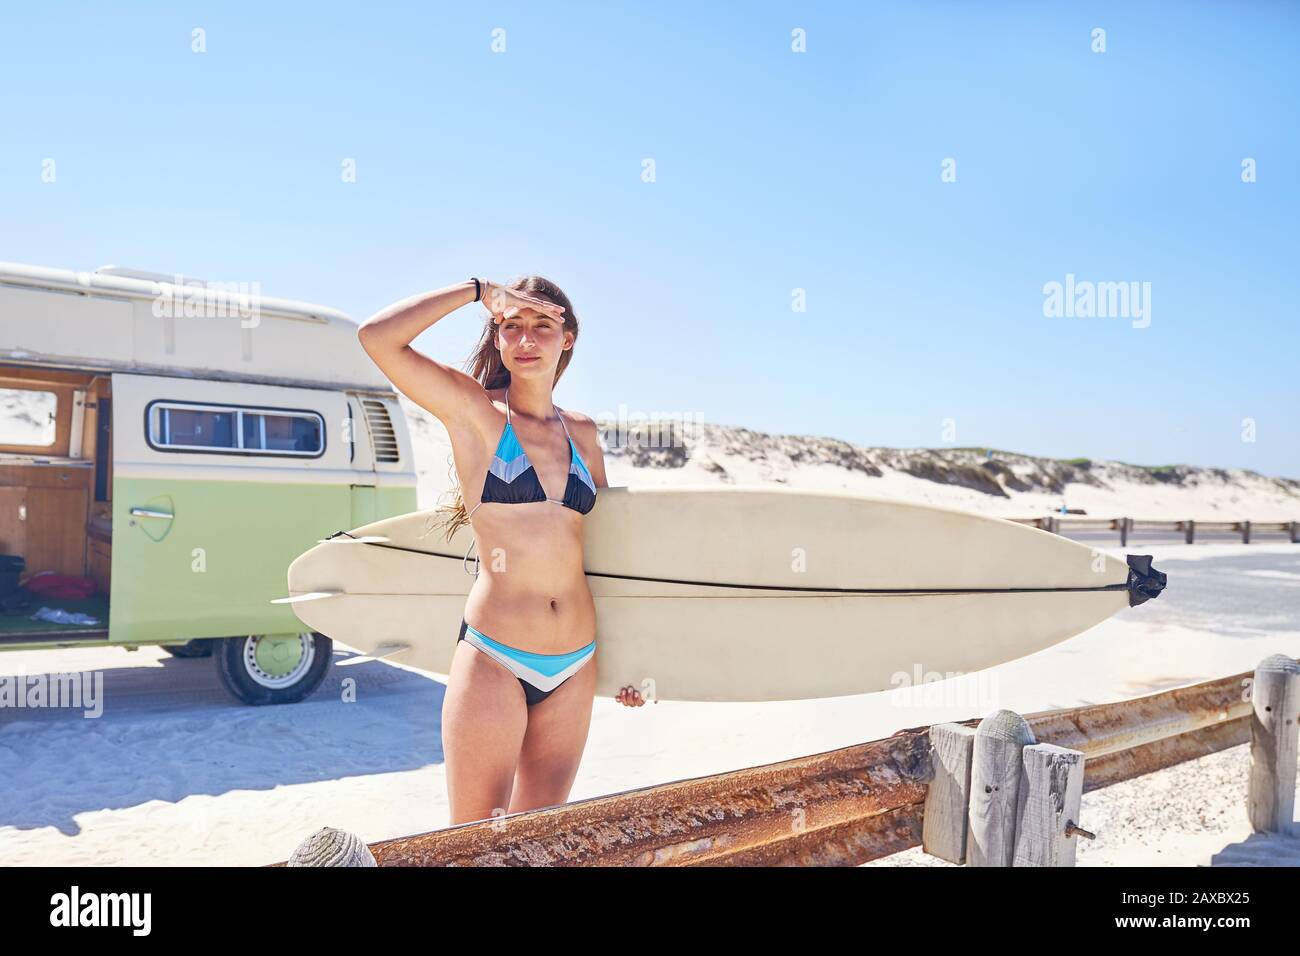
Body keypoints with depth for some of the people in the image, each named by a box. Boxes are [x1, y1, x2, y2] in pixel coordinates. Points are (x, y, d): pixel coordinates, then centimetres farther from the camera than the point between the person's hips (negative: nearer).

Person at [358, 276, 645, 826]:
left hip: (576, 668, 5)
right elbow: (376, 337, -16)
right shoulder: (473, 411, -3)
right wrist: (480, 291, -8)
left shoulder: (582, 434, 10)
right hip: (493, 663, -4)